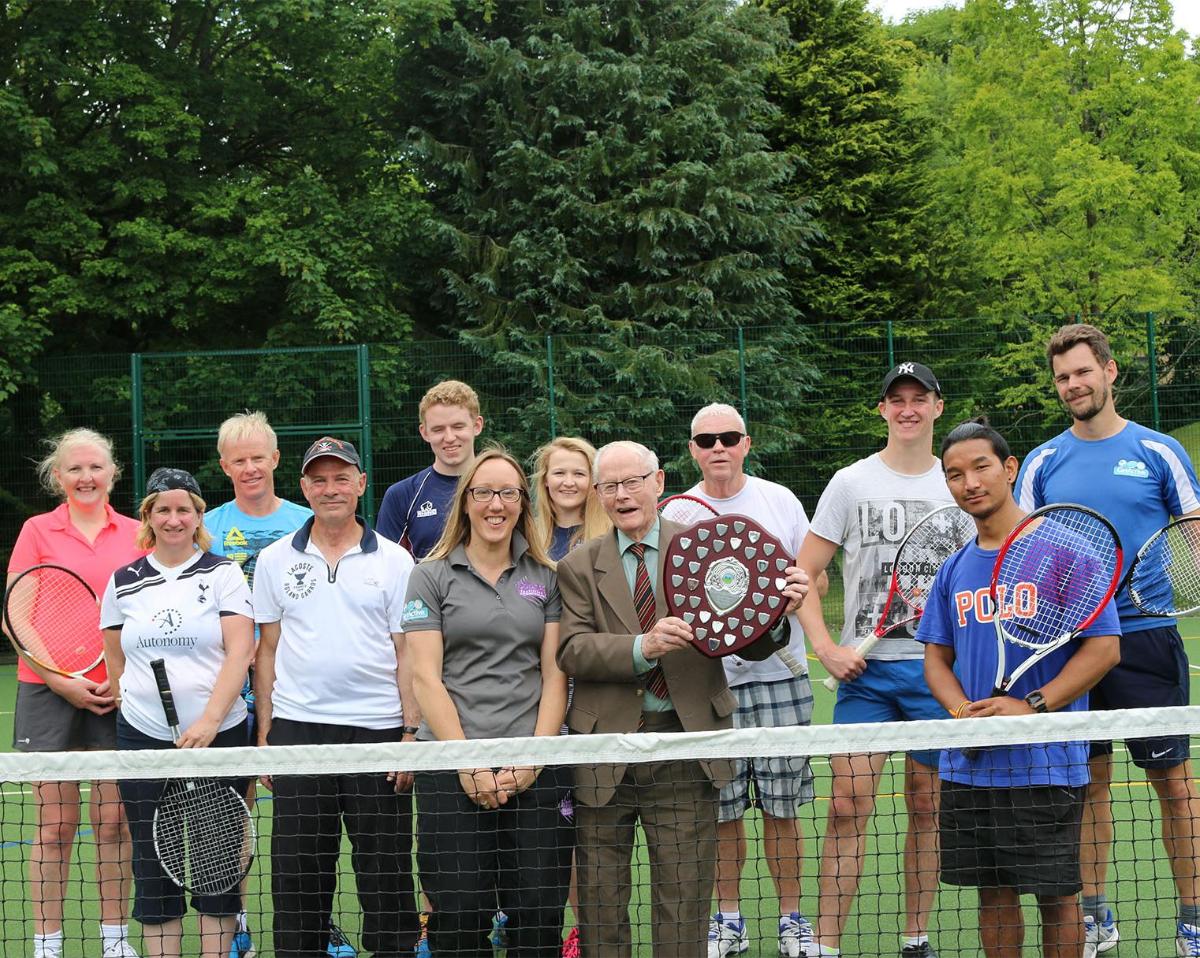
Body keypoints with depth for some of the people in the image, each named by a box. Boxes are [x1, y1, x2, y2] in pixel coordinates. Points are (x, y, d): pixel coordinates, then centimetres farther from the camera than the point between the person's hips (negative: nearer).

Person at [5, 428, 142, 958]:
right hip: (49, 690, -1)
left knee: (113, 820, 5)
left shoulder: (136, 535, 7)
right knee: (55, 824, 1)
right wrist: (59, 679, -9)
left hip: (120, 693, 2)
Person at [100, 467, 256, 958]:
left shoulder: (222, 574, 1)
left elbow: (240, 652, -8)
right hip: (143, 738, 3)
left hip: (218, 735, -2)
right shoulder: (123, 581, 9)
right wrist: (132, 702, 12)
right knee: (152, 863, 3)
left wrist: (210, 720, -18)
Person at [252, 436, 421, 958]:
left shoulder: (394, 560, 4)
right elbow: (267, 650, 11)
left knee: (387, 870, 2)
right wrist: (264, 732, 5)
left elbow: (407, 655, 3)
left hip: (377, 728, -1)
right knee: (297, 871, 5)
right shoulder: (275, 560, 9)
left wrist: (412, 731, -5)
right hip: (297, 728, 1)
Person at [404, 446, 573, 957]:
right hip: (451, 774, -2)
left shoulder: (546, 578, 12)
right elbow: (425, 677, -1)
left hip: (535, 773, 2)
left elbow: (555, 675, 8)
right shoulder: (431, 577, 6)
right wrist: (468, 763, -10)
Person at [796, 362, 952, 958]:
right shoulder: (850, 483, 3)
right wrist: (825, 647, -9)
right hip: (865, 668, -1)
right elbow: (803, 575, 4)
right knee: (847, 807, -8)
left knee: (927, 807, 8)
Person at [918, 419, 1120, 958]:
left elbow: (1103, 649, -10)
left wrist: (1031, 706, -19)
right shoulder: (954, 570, 11)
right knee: (994, 895, 11)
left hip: (1046, 766, -5)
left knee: (1057, 898, 2)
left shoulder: (1062, 551, -6)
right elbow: (937, 657, 14)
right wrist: (962, 711, -8)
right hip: (968, 767, 5)